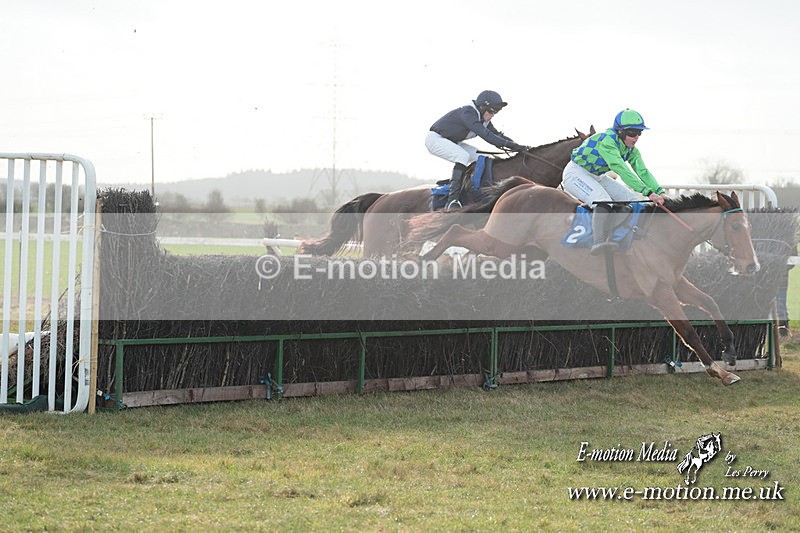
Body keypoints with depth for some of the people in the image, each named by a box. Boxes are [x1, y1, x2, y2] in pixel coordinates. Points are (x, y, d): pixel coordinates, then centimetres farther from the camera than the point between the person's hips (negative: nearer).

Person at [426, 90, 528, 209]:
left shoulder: (483, 119, 0)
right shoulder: (467, 113, -29)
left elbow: (496, 135, 3)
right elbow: (485, 134, -40)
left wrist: (517, 146, -11)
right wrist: (509, 144, -44)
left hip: (451, 142, 10)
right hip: (435, 138, -10)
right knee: (463, 156, -32)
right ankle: (452, 201, -38)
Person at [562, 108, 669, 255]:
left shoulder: (631, 150, -3)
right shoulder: (606, 141, -31)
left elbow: (642, 171, -12)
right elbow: (622, 170, -40)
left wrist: (660, 192, -30)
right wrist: (648, 193, -47)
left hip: (597, 177, 9)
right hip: (576, 173, -9)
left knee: (633, 199, -2)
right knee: (603, 200, -34)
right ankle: (599, 242, -48)